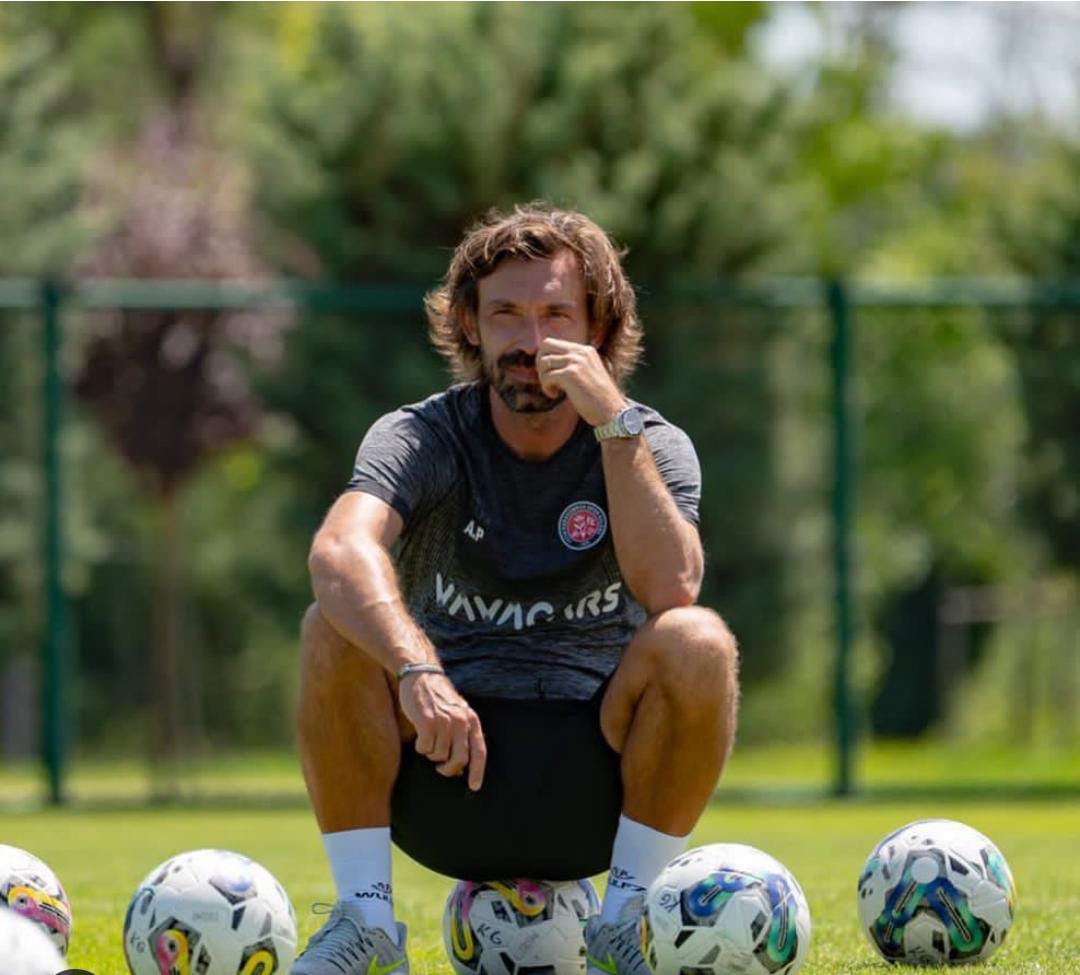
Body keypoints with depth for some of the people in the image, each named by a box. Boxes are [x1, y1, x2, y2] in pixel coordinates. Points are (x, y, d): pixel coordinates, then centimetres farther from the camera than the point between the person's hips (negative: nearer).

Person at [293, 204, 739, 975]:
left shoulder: (650, 445, -2)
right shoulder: (422, 437, -5)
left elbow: (671, 589, -23)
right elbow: (339, 554, -28)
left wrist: (613, 423, -27)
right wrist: (415, 670, -46)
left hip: (594, 788, 0)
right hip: (443, 774, 0)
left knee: (699, 643, -28)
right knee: (336, 626, -26)